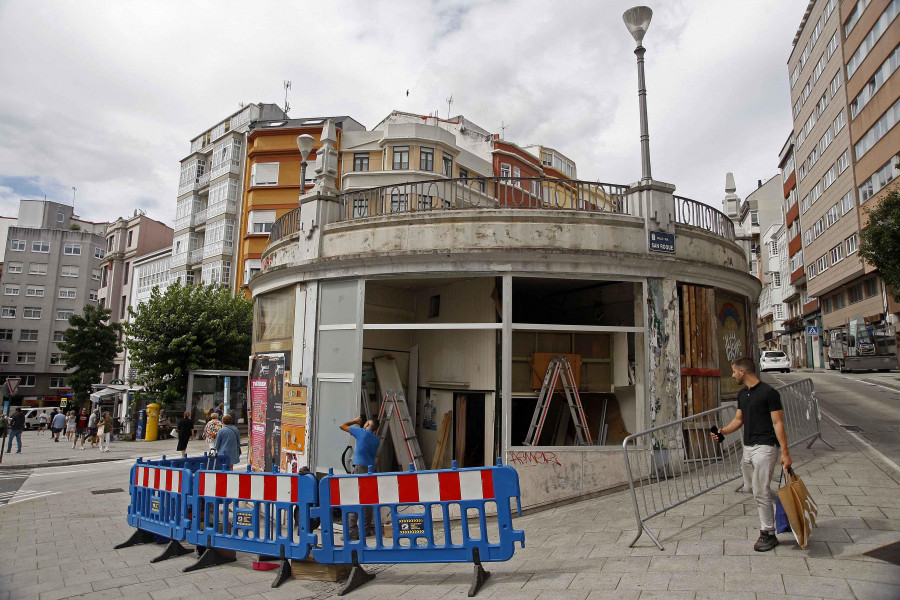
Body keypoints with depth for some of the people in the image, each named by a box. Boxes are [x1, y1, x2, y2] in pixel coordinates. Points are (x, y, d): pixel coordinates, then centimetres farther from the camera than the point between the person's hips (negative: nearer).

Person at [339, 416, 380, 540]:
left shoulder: (362, 432, -2)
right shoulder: (376, 439, 13)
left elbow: (342, 426, 7)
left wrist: (355, 421, 23)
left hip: (360, 468, -6)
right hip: (371, 470, 6)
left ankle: (352, 531, -9)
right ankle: (366, 529, 17)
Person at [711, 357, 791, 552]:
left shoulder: (769, 393, -13)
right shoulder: (742, 394, 12)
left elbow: (778, 423, -14)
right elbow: (738, 419, 17)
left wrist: (785, 452, -16)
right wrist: (723, 432, -2)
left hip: (765, 447, -9)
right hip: (748, 447, 9)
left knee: (760, 491, -6)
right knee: (750, 487, 16)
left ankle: (768, 533, 7)